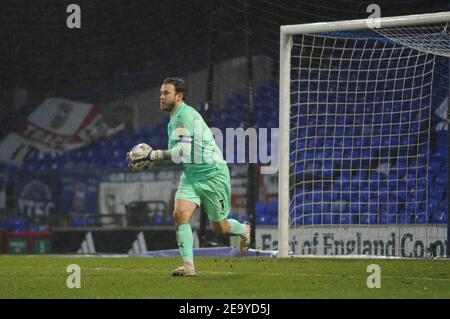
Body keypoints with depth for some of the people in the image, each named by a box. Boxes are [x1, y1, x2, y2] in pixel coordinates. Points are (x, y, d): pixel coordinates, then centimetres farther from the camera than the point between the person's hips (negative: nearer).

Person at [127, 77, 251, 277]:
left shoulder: (185, 115, -19)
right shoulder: (173, 120, 11)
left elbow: (183, 152, -26)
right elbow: (176, 156, 18)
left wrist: (153, 155, -20)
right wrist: (151, 162, 4)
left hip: (212, 175, -8)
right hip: (191, 176, 8)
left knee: (219, 228, 6)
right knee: (180, 214, -15)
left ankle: (244, 230, 39)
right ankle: (188, 266, -14)